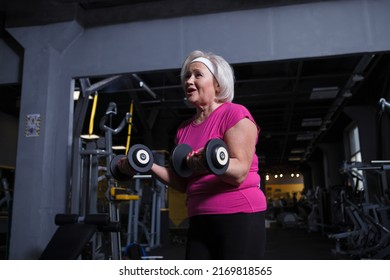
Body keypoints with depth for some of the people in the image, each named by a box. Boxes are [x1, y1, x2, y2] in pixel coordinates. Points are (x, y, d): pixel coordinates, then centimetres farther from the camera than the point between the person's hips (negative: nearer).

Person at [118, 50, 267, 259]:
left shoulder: (235, 114, -6)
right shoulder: (184, 129, 14)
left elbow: (239, 172, -16)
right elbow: (183, 183, 15)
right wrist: (149, 165, 3)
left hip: (239, 217, -6)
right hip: (200, 221, 7)